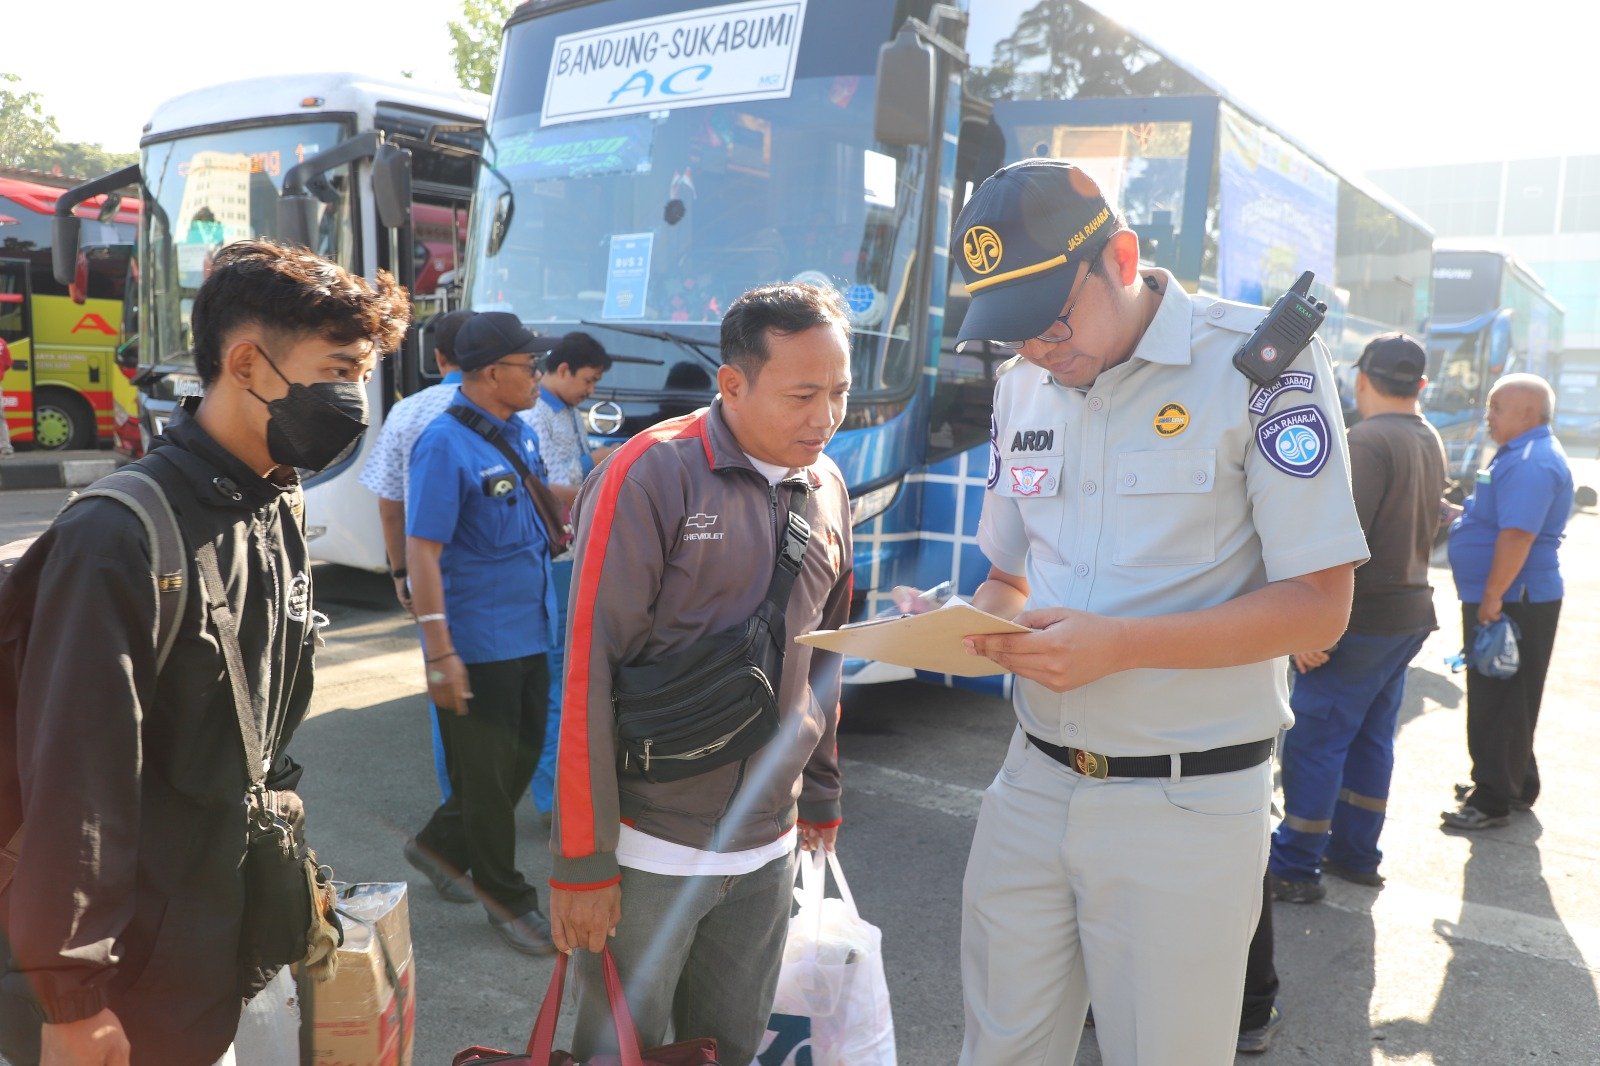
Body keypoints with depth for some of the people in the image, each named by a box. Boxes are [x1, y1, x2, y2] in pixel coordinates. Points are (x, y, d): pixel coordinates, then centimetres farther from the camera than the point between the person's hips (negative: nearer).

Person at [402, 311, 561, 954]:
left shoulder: (517, 431, 7)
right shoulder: (446, 444, -19)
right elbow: (422, 552, -22)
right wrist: (439, 652, -25)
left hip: (528, 634, 9)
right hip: (478, 644, -9)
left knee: (522, 756, 20)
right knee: (488, 774, 7)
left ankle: (441, 845, 42)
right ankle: (507, 898, 26)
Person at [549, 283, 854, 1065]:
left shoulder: (826, 488, 5)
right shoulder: (651, 475, -15)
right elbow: (588, 672, -16)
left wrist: (821, 792, 20)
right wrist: (583, 860, -14)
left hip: (767, 851, 6)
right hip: (649, 849, -5)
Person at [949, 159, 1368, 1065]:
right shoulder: (1023, 387, 7)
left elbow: (1317, 607, -13)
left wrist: (1120, 644, -23)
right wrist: (977, 625, -7)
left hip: (1187, 802, -5)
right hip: (1035, 784, 5)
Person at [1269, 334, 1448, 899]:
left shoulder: (1367, 440, -18)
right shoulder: (1431, 441, 12)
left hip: (1362, 619, -9)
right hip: (1411, 613, 9)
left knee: (1314, 741, -3)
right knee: (1371, 736, 16)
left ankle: (1293, 867, 3)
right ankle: (1356, 854, 26)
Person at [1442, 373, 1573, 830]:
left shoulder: (1531, 462, -21)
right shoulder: (1523, 454, 14)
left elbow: (1517, 535, -29)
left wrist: (1492, 598, -28)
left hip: (1512, 601, -11)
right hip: (1510, 599, 11)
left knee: (1497, 703, -3)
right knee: (1502, 699, 19)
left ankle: (1493, 800, 5)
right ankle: (1516, 784, 31)